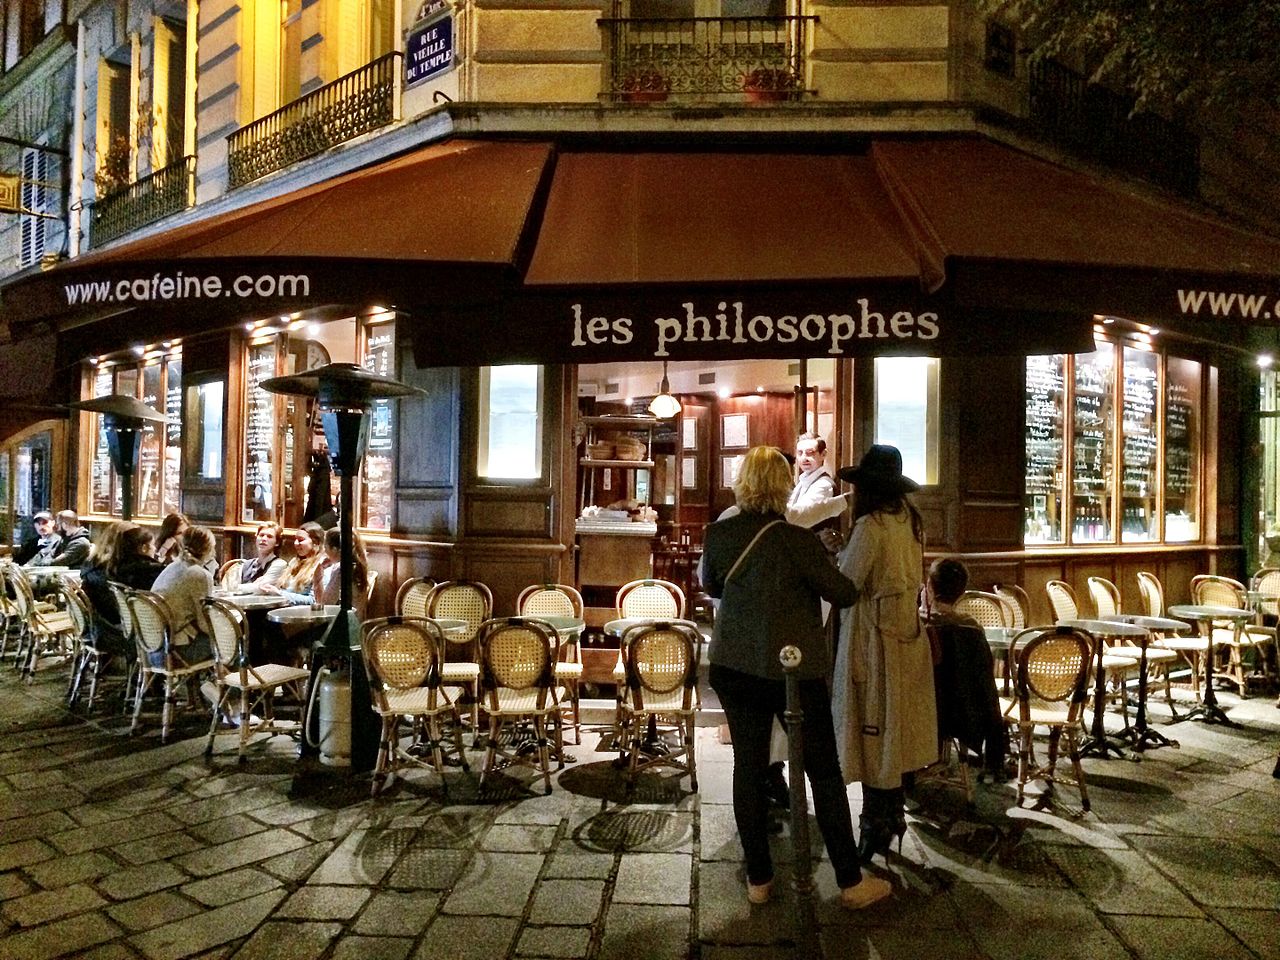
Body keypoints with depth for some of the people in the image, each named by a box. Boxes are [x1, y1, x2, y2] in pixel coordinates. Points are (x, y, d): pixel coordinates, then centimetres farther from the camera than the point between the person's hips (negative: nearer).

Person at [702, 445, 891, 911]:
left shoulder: (718, 534, -6)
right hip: (794, 669, -4)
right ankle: (851, 881, 20)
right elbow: (842, 592, -8)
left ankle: (758, 878, 22)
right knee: (824, 771, 9)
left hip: (733, 666, 4)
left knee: (748, 765, 13)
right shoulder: (796, 540, -18)